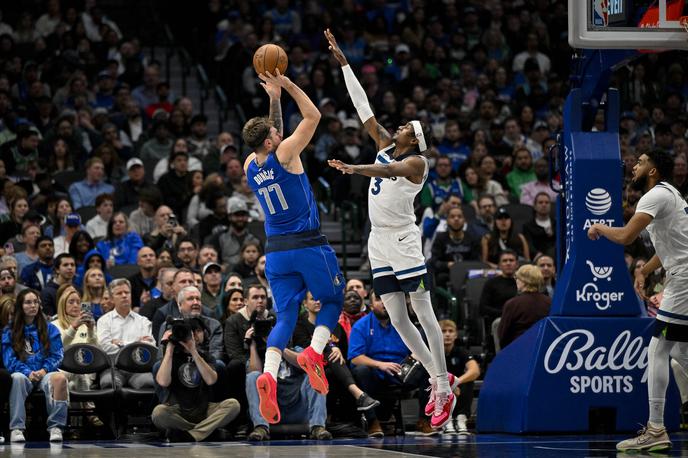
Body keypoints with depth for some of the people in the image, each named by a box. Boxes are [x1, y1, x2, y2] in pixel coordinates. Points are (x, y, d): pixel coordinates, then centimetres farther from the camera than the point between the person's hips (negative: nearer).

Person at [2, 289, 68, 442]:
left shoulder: (50, 329, 16)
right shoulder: (10, 331, 13)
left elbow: (57, 355, 10)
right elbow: (9, 359, 3)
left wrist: (44, 370, -10)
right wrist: (28, 372, -14)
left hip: (45, 373, 1)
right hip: (23, 373, -1)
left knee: (60, 378, -36)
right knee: (17, 378, -39)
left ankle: (55, 426, -35)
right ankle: (16, 428, -40)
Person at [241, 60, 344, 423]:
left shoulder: (250, 166, 6)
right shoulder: (284, 155, -11)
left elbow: (271, 136, 26)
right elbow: (313, 116, -4)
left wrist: (274, 100, 20)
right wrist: (288, 86, -2)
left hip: (276, 250, 5)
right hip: (308, 244, -5)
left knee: (285, 317, 5)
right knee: (333, 299, 15)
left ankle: (268, 375, -20)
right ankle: (314, 352, -11)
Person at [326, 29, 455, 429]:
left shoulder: (416, 162, -9)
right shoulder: (385, 145, 11)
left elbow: (389, 171, -31)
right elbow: (363, 107, 12)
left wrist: (355, 168, -47)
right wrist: (343, 62, 11)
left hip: (404, 241, -8)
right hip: (380, 242, 8)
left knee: (424, 315, -7)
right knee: (398, 320, 6)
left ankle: (444, 389, -7)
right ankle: (437, 377, 16)